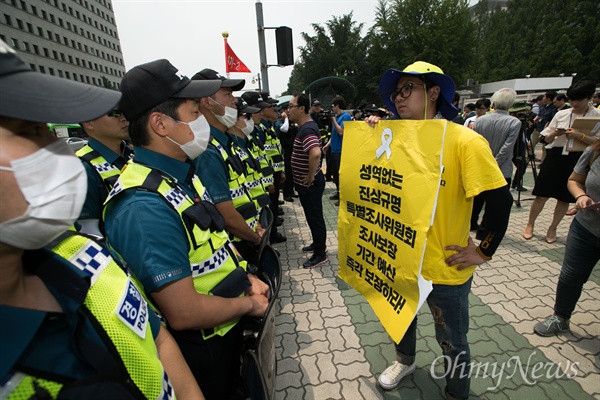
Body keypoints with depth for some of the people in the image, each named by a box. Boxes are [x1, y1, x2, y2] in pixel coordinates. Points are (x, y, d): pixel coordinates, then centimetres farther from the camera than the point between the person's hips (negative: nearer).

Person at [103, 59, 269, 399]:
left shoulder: (184, 174, -3)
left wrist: (247, 278, -2)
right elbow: (184, 313, -31)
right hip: (199, 349, -7)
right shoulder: (145, 206, -33)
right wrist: (249, 304, -16)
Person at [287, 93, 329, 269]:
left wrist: (311, 176, -27)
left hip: (309, 184, -10)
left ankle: (320, 253, 19)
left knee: (315, 217, 3)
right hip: (305, 183, 10)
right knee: (312, 216, 22)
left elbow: (315, 153, -40)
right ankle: (317, 243, 40)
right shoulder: (307, 125, 10)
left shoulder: (306, 129, -22)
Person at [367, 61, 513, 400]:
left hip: (445, 270, -5)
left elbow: (500, 199, -19)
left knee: (452, 343, 17)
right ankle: (405, 361, 58)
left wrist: (484, 252, -12)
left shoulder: (464, 141, -19)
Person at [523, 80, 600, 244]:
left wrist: (580, 136, -22)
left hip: (578, 160, -1)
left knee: (564, 198, 8)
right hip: (556, 156, 1)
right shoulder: (561, 114, 6)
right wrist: (555, 133, -11)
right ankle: (530, 225, 14)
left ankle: (552, 228, 22)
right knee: (542, 195, 0)